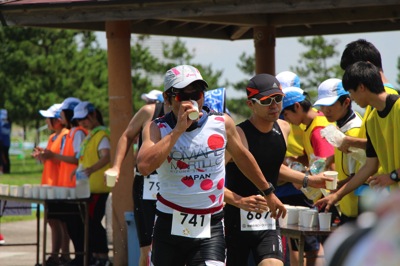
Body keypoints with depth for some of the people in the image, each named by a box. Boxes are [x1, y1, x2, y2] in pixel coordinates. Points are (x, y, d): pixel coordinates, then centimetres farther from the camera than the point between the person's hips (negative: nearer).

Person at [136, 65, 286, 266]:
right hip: (169, 225, 0)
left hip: (210, 228, 0)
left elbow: (242, 156, 19)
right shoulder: (157, 129, -6)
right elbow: (144, 166, -25)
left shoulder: (222, 123, 1)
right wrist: (178, 130, -24)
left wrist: (268, 192, 29)